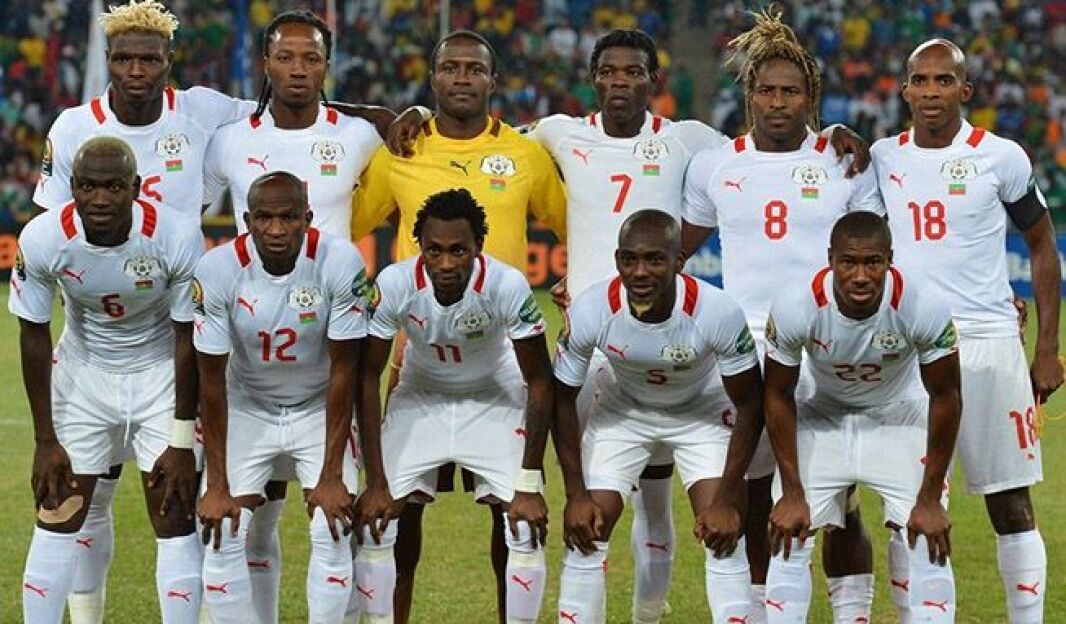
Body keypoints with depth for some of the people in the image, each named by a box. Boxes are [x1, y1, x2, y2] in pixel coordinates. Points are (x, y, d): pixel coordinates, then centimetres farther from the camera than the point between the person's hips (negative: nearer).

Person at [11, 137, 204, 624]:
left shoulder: (176, 239, -26)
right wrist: (45, 441, -7)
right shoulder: (42, 240, -23)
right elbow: (34, 337, -9)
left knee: (175, 522, -4)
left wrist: (182, 441, -12)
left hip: (160, 375, -1)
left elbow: (189, 340, -15)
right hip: (83, 372, 1)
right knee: (57, 519, 0)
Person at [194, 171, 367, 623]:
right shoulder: (218, 270, -22)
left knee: (333, 531, -14)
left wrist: (331, 476, -18)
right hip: (247, 409, 0)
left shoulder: (339, 263, -24)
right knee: (224, 534, -10)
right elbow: (212, 381, -15)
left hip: (318, 408, 0)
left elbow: (343, 372, -17)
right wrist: (217, 485, -14)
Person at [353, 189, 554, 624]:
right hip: (420, 398, 1)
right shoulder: (394, 285, -28)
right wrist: (376, 483, -18)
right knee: (375, 521, -11)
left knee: (526, 525, -15)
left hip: (495, 400, -1)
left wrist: (529, 485, -20)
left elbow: (540, 381, -19)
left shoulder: (508, 286, -31)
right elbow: (368, 378, -17)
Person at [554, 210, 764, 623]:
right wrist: (576, 494, -13)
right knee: (586, 533, -6)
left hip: (701, 414, -1)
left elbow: (749, 405, -20)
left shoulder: (717, 313, -34)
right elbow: (563, 399, -13)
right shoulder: (590, 312, -30)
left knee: (724, 534, -14)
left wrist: (727, 500, -20)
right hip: (623, 411, 1)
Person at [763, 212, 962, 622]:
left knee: (928, 543, -12)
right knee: (789, 540, -8)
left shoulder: (923, 308, -32)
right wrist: (792, 493, -11)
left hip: (899, 417, 0)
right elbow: (778, 396, -13)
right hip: (822, 417, 1)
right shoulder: (795, 308, -30)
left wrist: (930, 499, -13)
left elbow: (944, 397, -17)